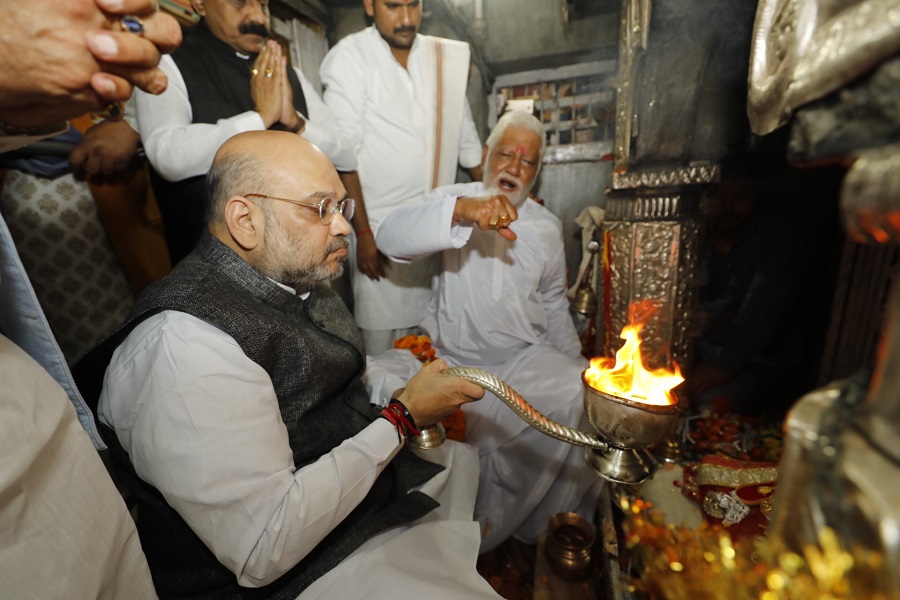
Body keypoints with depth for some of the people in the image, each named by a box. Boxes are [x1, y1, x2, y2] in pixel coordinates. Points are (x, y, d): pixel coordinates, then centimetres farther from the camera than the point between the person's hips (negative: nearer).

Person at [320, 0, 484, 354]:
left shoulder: (446, 56, 12)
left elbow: (467, 140, 17)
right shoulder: (350, 57, -3)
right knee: (378, 344, 1)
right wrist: (362, 233, -13)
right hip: (377, 232, -4)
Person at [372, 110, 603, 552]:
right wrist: (462, 210, -34)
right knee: (382, 383, -25)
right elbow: (391, 237, -18)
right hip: (449, 356, -2)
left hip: (526, 359, 3)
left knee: (587, 398, -21)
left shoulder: (547, 226, 14)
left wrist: (576, 363, 11)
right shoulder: (451, 198, 3)